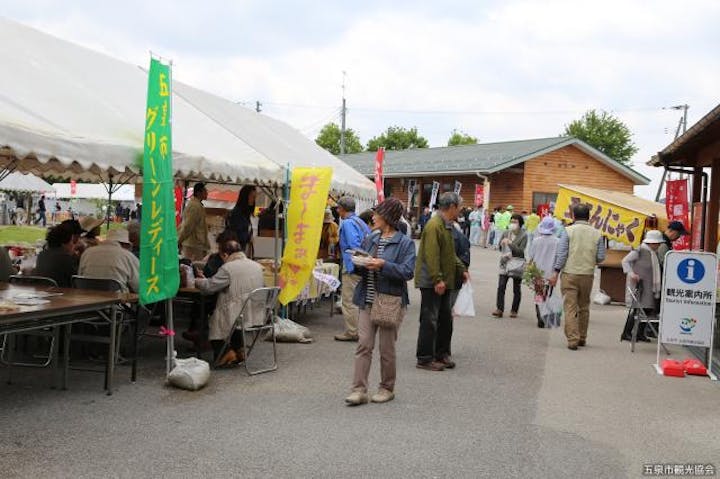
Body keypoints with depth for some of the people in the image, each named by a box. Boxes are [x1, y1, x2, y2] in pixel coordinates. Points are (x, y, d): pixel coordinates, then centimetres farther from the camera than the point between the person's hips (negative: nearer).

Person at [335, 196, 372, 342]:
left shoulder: (347, 223, -12)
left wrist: (351, 267, -17)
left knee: (349, 301, -2)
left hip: (352, 268, -9)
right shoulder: (361, 222, 14)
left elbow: (354, 245, -21)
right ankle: (359, 329, 24)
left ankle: (351, 332, 2)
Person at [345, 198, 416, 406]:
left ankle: (387, 388, 21)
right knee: (364, 345, 0)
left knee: (387, 348, 6)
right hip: (368, 300, 5)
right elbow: (360, 267, 19)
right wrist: (359, 264, -4)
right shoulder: (370, 240, 12)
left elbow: (407, 272, -16)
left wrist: (384, 265, -24)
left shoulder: (405, 243, -6)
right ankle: (359, 390, 2)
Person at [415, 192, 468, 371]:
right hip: (431, 282, -10)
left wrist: (462, 270, 16)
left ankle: (442, 354, 26)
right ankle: (425, 359, 5)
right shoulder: (434, 225, -17)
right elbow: (431, 255, -23)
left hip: (444, 281, 10)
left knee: (446, 319, 14)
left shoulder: (447, 225, 16)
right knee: (429, 321, -3)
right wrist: (437, 279, -25)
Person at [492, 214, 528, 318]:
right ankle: (500, 309, -6)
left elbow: (521, 251, -16)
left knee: (516, 289, 8)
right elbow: (500, 247, 13)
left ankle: (514, 310, 17)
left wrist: (510, 243, -22)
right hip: (505, 263, 3)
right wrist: (505, 253, -5)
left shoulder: (523, 235, -7)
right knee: (501, 286, -7)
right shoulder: (506, 233, 5)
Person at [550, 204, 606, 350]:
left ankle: (573, 340, -9)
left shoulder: (568, 231, -5)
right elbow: (601, 257, 2)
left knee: (570, 307, -2)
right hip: (588, 274, 3)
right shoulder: (596, 234, 2)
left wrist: (556, 272, -4)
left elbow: (561, 253, -9)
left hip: (569, 274, -3)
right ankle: (582, 338, 24)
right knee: (584, 307, 16)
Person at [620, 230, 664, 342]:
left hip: (649, 286, 8)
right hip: (639, 285, -8)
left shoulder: (654, 253, 13)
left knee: (647, 309, 6)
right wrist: (631, 273, -19)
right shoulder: (639, 251, -10)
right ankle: (626, 333, -2)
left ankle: (640, 333, 16)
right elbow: (625, 261, -9)